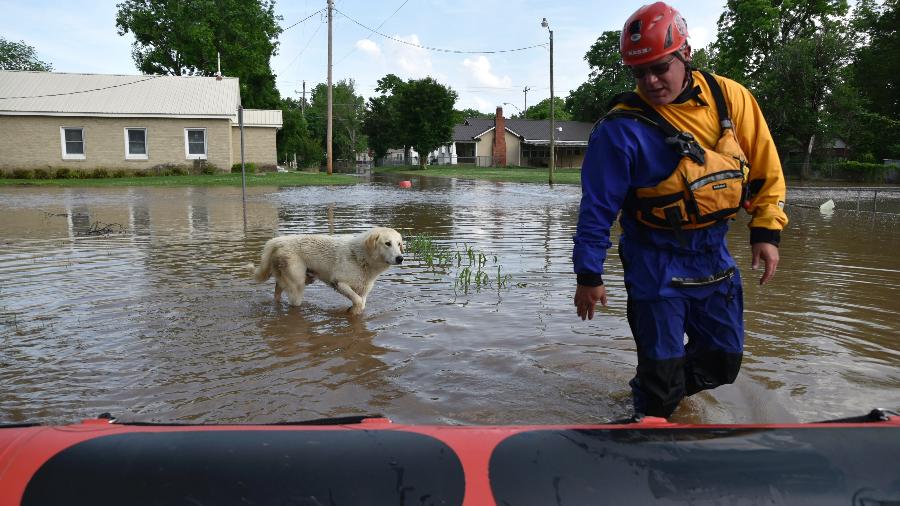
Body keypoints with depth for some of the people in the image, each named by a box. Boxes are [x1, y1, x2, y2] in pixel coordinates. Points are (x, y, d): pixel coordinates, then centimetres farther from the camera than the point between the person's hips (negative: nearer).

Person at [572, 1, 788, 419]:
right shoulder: (621, 128, -18)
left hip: (714, 252, 5)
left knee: (724, 361, 16)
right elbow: (598, 207, -13)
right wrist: (588, 275, -11)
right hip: (656, 259, -5)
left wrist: (766, 231, 0)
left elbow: (765, 165, 6)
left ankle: (662, 389, 41)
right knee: (662, 366, 1)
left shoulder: (729, 97, -4)